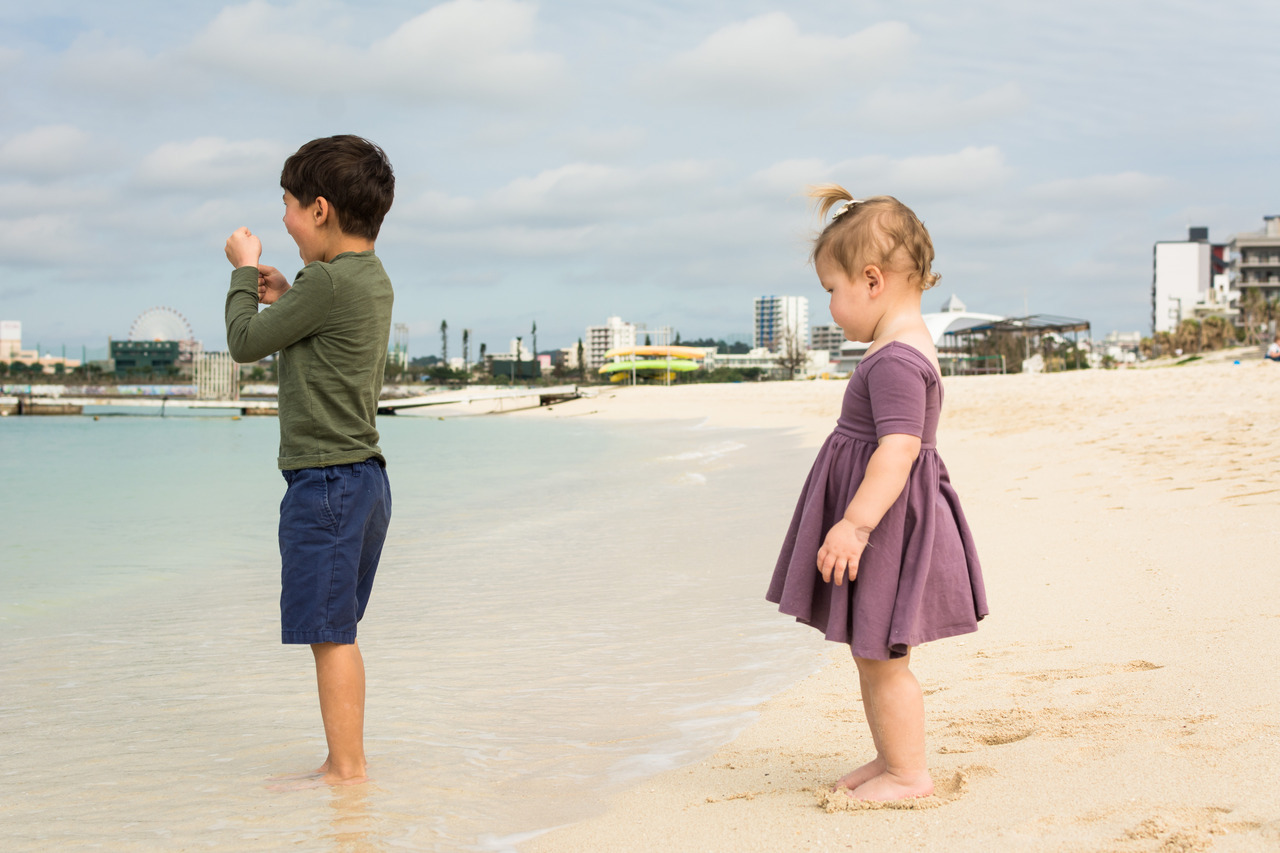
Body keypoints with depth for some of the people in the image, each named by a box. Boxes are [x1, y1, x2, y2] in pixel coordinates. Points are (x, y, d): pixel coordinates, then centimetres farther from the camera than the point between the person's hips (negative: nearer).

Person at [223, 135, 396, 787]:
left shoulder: (326, 281, -16)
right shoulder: (372, 279, 13)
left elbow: (244, 343, -6)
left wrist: (243, 271, 8)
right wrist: (285, 300, 13)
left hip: (325, 480, -10)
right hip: (363, 475, 10)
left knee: (329, 632, -4)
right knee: (337, 632, 15)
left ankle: (347, 769, 1)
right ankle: (345, 764, 21)